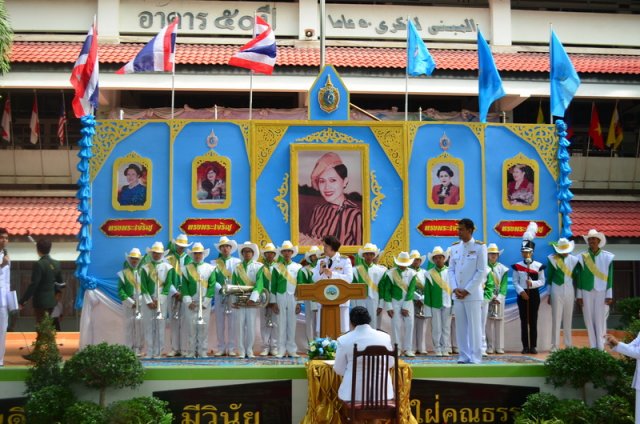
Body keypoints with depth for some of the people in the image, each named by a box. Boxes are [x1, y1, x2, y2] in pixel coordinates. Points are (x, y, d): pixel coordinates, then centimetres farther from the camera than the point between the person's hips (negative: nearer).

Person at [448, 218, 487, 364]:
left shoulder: (480, 247, -4)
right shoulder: (455, 247, 10)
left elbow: (481, 272, -8)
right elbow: (451, 269, 11)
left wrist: (467, 290, -11)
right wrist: (455, 289, -3)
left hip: (472, 294, -5)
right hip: (458, 295, 5)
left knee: (474, 326, -2)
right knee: (460, 326, 6)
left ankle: (475, 357, 3)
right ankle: (464, 356, 13)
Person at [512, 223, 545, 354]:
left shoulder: (539, 266, 2)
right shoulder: (517, 266, 3)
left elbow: (542, 281, 0)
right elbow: (515, 281, 0)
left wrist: (532, 283, -17)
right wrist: (521, 291, -12)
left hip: (534, 294, 0)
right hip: (522, 294, 1)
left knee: (533, 320, 1)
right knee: (524, 321, 2)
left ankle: (533, 346, 4)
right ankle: (525, 346, 4)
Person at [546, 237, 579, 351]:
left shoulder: (573, 260, 5)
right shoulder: (552, 259, -1)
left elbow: (576, 276, 9)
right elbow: (549, 277, 1)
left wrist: (577, 295, 2)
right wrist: (549, 294, 0)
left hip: (570, 292, 3)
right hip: (557, 291, -3)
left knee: (568, 319, 8)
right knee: (556, 319, -3)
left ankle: (568, 345, 16)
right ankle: (555, 345, 1)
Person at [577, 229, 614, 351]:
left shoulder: (607, 257, 1)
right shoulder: (582, 257, 3)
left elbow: (610, 277, 1)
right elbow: (579, 277, 5)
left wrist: (609, 295, -4)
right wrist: (579, 295, 2)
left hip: (601, 291, -1)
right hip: (587, 291, 1)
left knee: (600, 320, -1)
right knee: (589, 320, 3)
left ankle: (601, 347, 4)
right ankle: (593, 347, 9)